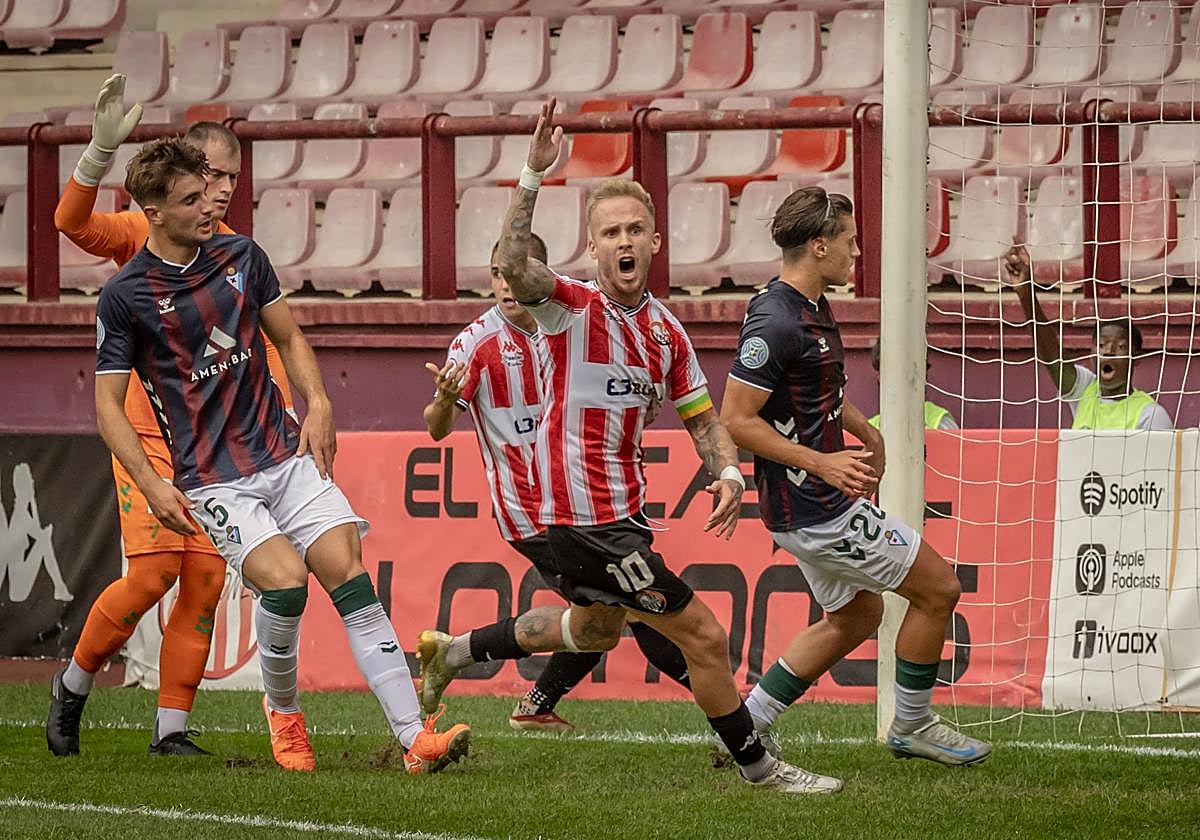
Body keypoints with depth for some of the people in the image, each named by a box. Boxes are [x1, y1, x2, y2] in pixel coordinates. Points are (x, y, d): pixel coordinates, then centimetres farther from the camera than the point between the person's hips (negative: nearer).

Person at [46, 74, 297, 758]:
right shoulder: (143, 234, -3)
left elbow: (262, 342, 14)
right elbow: (73, 221, -21)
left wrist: (282, 412, 0)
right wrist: (102, 150, -36)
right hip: (146, 431, -5)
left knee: (207, 578, -4)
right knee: (153, 571, -15)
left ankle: (172, 726, 2)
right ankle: (74, 684, 7)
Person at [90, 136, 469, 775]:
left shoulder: (241, 256, 8)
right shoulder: (124, 296, -5)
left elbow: (288, 338, 21)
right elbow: (108, 407, -2)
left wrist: (318, 405, 4)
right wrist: (153, 485, -13)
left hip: (287, 455, 4)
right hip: (212, 478, -4)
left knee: (351, 577, -10)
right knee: (284, 578, -25)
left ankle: (415, 738, -14)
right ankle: (282, 710, 4)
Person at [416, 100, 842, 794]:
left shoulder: (667, 331, 7)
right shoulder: (574, 308, -14)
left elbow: (701, 417, 15)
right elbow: (514, 265, -34)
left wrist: (728, 474, -5)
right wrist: (535, 175, -42)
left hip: (623, 508, 9)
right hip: (587, 517, -9)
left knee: (597, 628, 32)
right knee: (704, 636, -6)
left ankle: (451, 652, 46)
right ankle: (759, 766, 9)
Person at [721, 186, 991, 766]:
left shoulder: (815, 308, 10)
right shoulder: (776, 321, -22)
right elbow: (736, 419, -23)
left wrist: (865, 432, 22)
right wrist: (821, 462, -25)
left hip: (821, 503, 10)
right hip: (815, 508, -10)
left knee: (856, 616, 22)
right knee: (939, 588, -1)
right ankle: (911, 727, 14)